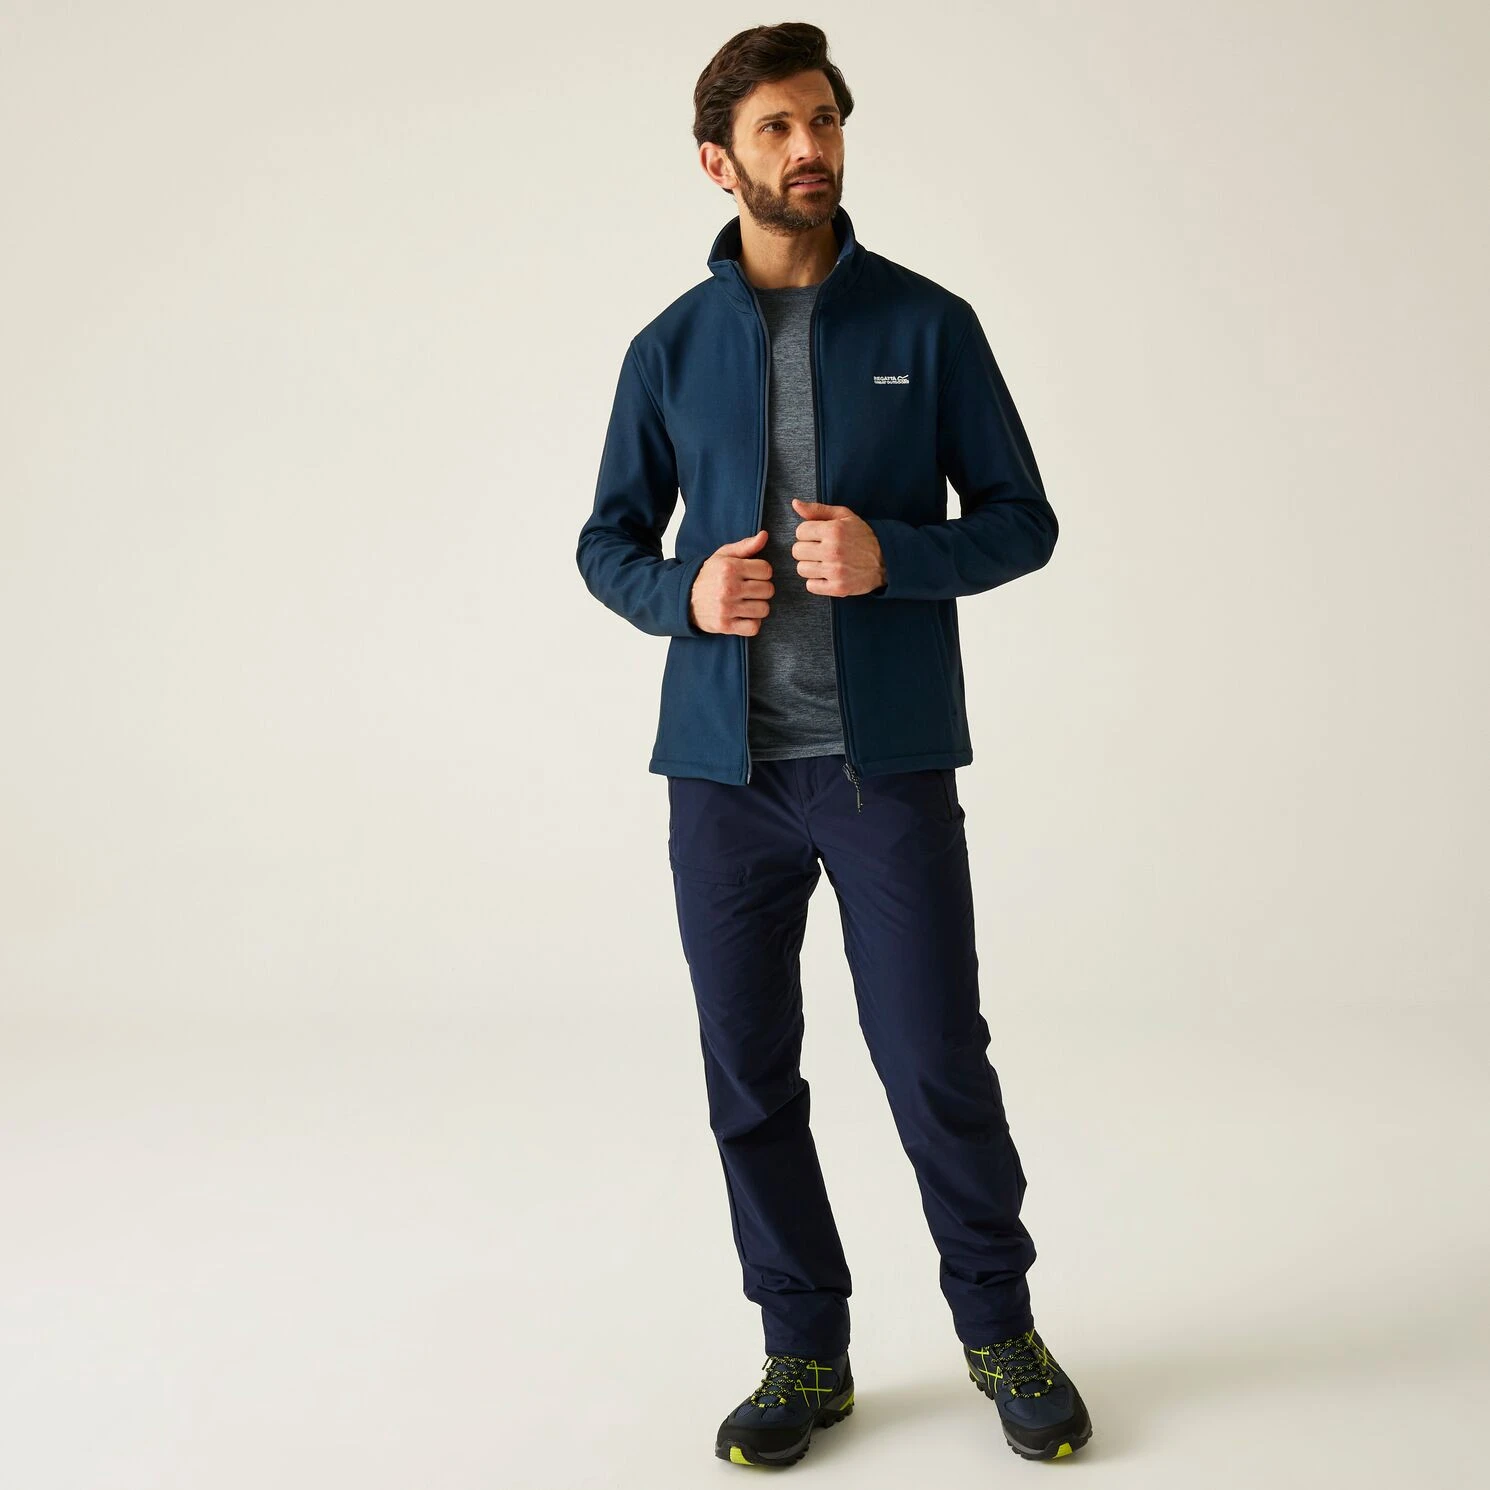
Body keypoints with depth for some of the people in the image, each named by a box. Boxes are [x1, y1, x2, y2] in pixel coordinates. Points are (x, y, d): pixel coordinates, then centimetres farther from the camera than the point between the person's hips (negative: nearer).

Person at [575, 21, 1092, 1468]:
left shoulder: (926, 325, 3)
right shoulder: (670, 348, 8)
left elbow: (1021, 520, 4)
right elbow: (608, 541, 13)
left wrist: (890, 557, -15)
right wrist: (684, 594, -9)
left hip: (888, 762, -2)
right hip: (722, 766, 2)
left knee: (937, 1062, 1)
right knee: (749, 1075, 8)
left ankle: (999, 1326, 25)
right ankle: (805, 1351, 26)